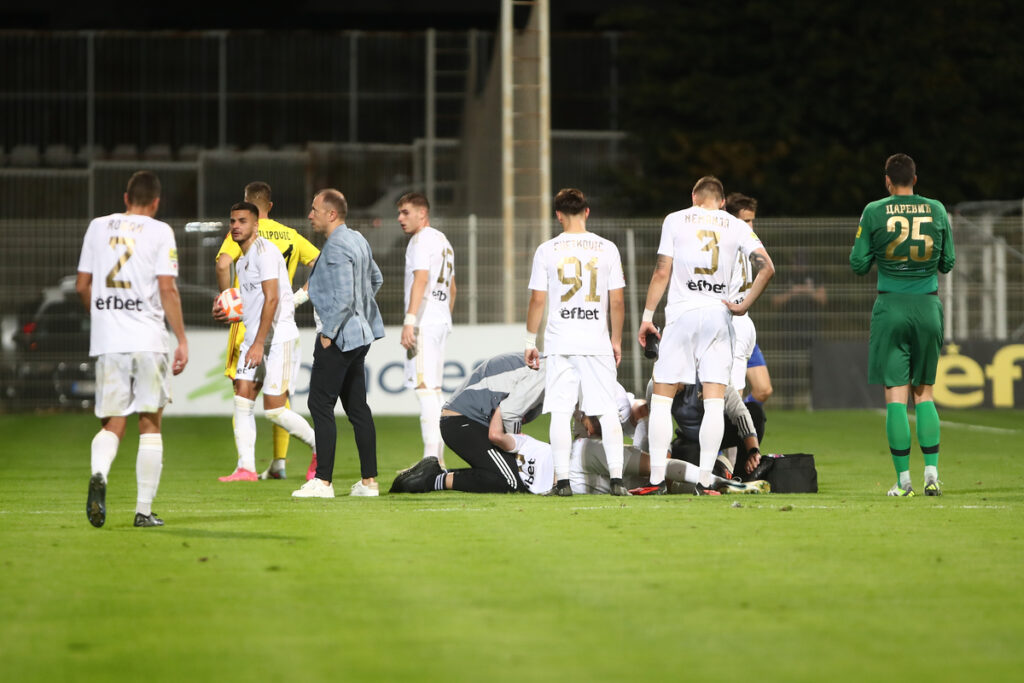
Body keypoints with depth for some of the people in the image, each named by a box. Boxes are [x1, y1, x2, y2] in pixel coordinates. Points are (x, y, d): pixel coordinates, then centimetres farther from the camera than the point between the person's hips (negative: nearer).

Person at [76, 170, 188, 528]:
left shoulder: (98, 227, 10)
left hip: (106, 341, 3)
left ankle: (99, 473, -25)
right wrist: (182, 340, -4)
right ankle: (144, 509, 6)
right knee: (150, 424, 8)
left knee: (112, 424, 7)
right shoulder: (159, 231, 0)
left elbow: (82, 285, 14)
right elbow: (167, 289, -7)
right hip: (148, 340, -3)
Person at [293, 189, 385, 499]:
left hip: (338, 337, -10)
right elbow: (376, 278, 27)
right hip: (359, 336, 10)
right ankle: (369, 481, 11)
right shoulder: (358, 240, 13)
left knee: (320, 404, -7)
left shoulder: (336, 247, -17)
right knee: (357, 407, 11)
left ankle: (323, 481, -9)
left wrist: (328, 332, -17)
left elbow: (344, 296, -24)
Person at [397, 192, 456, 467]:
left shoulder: (422, 239, -8)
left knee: (425, 388, -12)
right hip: (441, 321, 10)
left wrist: (409, 320, -24)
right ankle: (438, 459, 11)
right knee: (434, 389, 11)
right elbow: (451, 287, 26)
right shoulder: (443, 241, 21)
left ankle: (431, 458, -18)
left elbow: (421, 279, -20)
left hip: (424, 321, -10)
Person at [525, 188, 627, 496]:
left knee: (560, 411, 2)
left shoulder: (547, 250, 0)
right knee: (608, 411, 3)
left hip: (560, 342, -1)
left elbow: (537, 300, 0)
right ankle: (616, 478, -2)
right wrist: (617, 340, 14)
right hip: (597, 341, 1)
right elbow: (617, 301, 3)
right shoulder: (607, 248, 2)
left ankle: (562, 480, -2)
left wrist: (530, 341, 8)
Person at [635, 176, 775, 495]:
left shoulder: (675, 220, 4)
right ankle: (704, 481, -3)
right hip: (718, 316, 1)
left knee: (662, 398, 4)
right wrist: (744, 305, 2)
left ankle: (657, 479, 0)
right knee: (714, 402, 2)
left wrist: (647, 316, 5)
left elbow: (662, 271, 0)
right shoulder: (737, 227, 7)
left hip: (682, 314, -1)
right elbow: (766, 267, -4)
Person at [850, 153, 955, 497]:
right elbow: (947, 264, 8)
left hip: (891, 307, -2)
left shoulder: (874, 212, -4)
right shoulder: (937, 211, 2)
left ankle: (903, 479, -4)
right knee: (924, 393, 12)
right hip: (928, 307, 2)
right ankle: (931, 473, 3)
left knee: (896, 395, -1)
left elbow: (858, 264, -1)